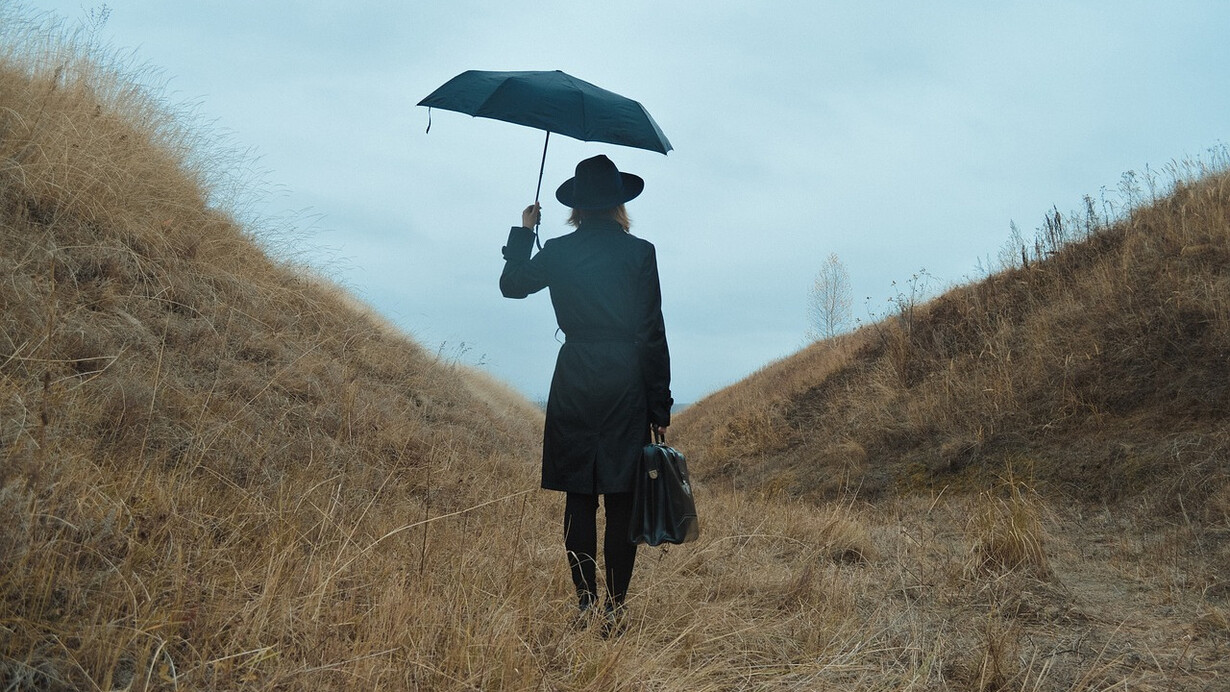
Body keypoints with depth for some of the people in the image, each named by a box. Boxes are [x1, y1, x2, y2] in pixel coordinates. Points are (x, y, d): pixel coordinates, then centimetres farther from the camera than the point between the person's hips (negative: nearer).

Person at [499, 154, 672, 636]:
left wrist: (523, 232, 31)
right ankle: (614, 609, 7)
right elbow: (652, 333, -3)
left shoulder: (557, 252, 2)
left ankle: (586, 604, 10)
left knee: (579, 498, 8)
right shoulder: (640, 253, -3)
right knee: (621, 501, 4)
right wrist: (659, 405, 2)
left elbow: (511, 284, 20)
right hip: (626, 381, -1)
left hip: (574, 380, 2)